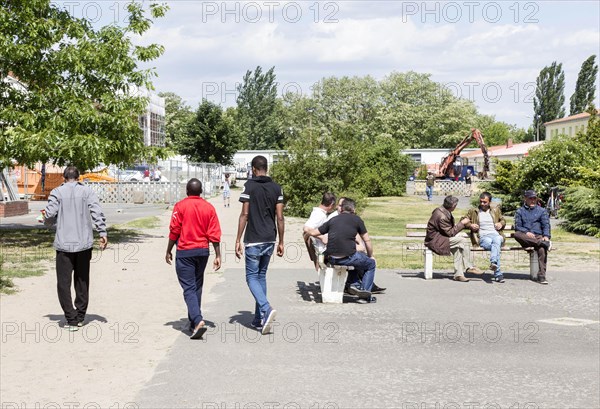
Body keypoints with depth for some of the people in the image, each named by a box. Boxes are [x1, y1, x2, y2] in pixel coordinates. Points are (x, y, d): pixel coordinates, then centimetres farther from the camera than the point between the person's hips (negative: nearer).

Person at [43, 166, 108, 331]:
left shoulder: (57, 192, -1)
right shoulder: (87, 191, 3)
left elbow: (50, 216, -6)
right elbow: (97, 213, -7)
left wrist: (46, 217, 16)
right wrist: (103, 233, -6)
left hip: (64, 244, -2)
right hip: (84, 243, 2)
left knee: (64, 283, 3)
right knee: (82, 282, 15)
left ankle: (72, 319, -4)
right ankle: (80, 317, 20)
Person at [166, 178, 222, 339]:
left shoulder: (180, 206, -8)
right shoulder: (209, 207, 1)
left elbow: (174, 231, -8)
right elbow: (215, 234, -1)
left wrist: (168, 251, 3)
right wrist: (218, 256, 3)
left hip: (185, 252, -4)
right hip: (203, 251, 4)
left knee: (189, 288, -5)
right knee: (197, 286, 17)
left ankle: (198, 321, -21)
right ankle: (193, 322, 25)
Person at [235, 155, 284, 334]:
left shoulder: (249, 186, -8)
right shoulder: (276, 188, 5)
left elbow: (244, 214, -10)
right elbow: (280, 217, 3)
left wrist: (238, 240, -6)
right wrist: (281, 242, 9)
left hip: (253, 240, -5)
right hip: (270, 239, 5)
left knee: (252, 276, 3)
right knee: (261, 276, 15)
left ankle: (266, 309, -19)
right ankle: (259, 319, 17)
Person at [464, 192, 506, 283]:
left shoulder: (496, 210, 25)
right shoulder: (473, 211, 19)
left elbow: (503, 220, 35)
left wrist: (501, 224, 11)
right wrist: (470, 225, -1)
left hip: (496, 235, 2)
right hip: (482, 237, -1)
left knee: (497, 240, -39)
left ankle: (493, 262, -60)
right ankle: (498, 274, -44)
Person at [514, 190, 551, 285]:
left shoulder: (541, 211, 18)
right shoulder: (520, 211, 17)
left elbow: (546, 225, 6)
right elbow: (517, 226, 7)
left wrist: (546, 236, -14)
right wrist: (526, 232, -14)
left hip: (538, 236, 0)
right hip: (526, 238, 0)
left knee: (542, 249, -35)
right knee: (517, 234, -36)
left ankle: (541, 276, -34)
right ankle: (543, 243, -38)